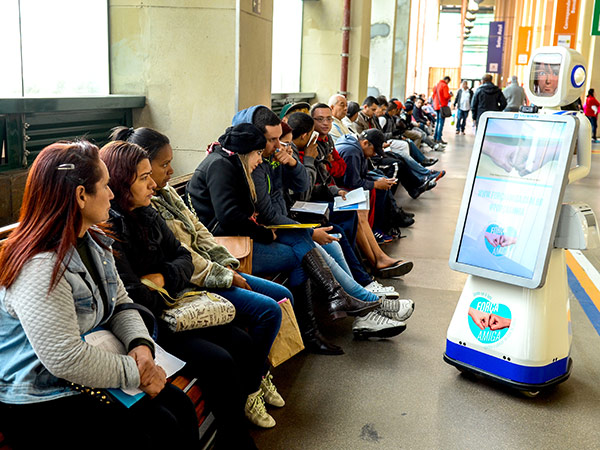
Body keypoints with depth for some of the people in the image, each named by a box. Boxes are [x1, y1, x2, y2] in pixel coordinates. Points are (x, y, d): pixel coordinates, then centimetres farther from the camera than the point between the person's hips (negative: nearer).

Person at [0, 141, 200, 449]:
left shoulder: (95, 242, 5)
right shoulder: (38, 270, -27)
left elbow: (121, 304, 10)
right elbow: (65, 360, -29)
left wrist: (141, 344, -10)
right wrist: (136, 373, -20)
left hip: (88, 381, 9)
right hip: (41, 401, -8)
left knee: (180, 405, -4)